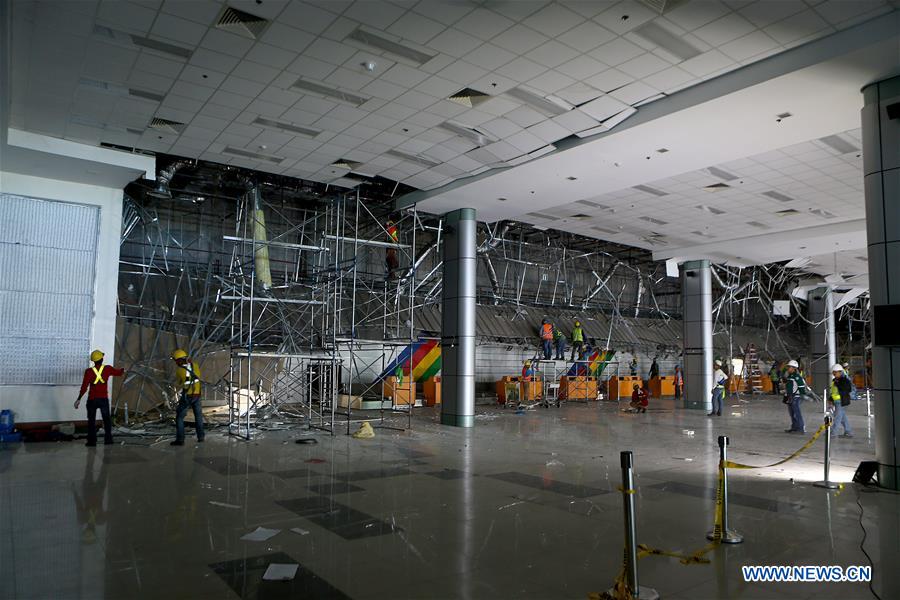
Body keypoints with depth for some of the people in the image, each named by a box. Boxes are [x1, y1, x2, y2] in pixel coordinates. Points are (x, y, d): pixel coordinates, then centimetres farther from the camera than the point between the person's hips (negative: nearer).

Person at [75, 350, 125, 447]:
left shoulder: (89, 371, -10)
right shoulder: (108, 369, -5)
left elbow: (84, 386, -12)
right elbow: (118, 373, 14)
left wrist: (79, 399, -6)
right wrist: (123, 370, 37)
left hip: (92, 400, -1)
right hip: (104, 399, 1)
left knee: (91, 420, 7)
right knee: (106, 419, 13)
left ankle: (92, 441, 8)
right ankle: (108, 439, 15)